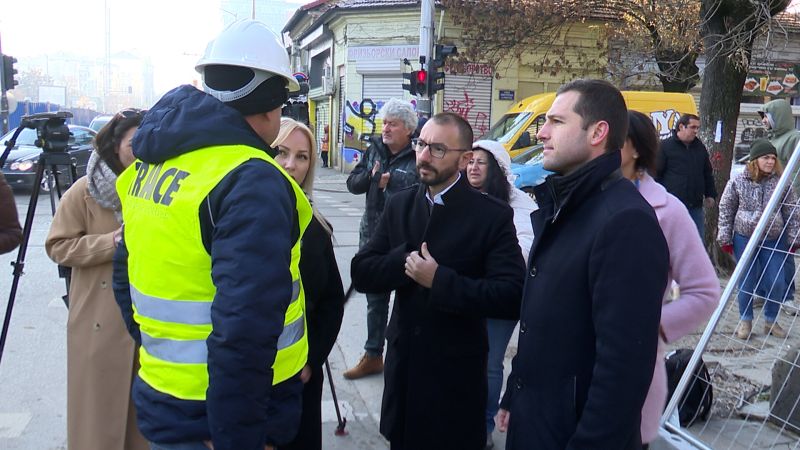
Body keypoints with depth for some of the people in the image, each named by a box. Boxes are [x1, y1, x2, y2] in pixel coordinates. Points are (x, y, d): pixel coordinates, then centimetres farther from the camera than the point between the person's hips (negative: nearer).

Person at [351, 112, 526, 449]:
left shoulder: (492, 215, -12)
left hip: (456, 371, -4)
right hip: (403, 363, 5)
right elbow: (361, 274, -2)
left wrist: (440, 280, -26)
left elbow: (511, 297, -22)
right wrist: (405, 259, -19)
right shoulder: (399, 205, 3)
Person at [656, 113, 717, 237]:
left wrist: (711, 195, 14)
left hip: (696, 207, 6)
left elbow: (708, 174, 22)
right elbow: (655, 174, -6)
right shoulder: (665, 146, -5)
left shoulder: (700, 147, 14)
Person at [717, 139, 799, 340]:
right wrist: (725, 238, 0)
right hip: (744, 238, -1)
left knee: (777, 283, 1)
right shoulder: (737, 181, -5)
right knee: (746, 283, 6)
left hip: (774, 240, 1)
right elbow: (726, 210, 1)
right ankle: (745, 321, 22)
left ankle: (771, 321, 22)